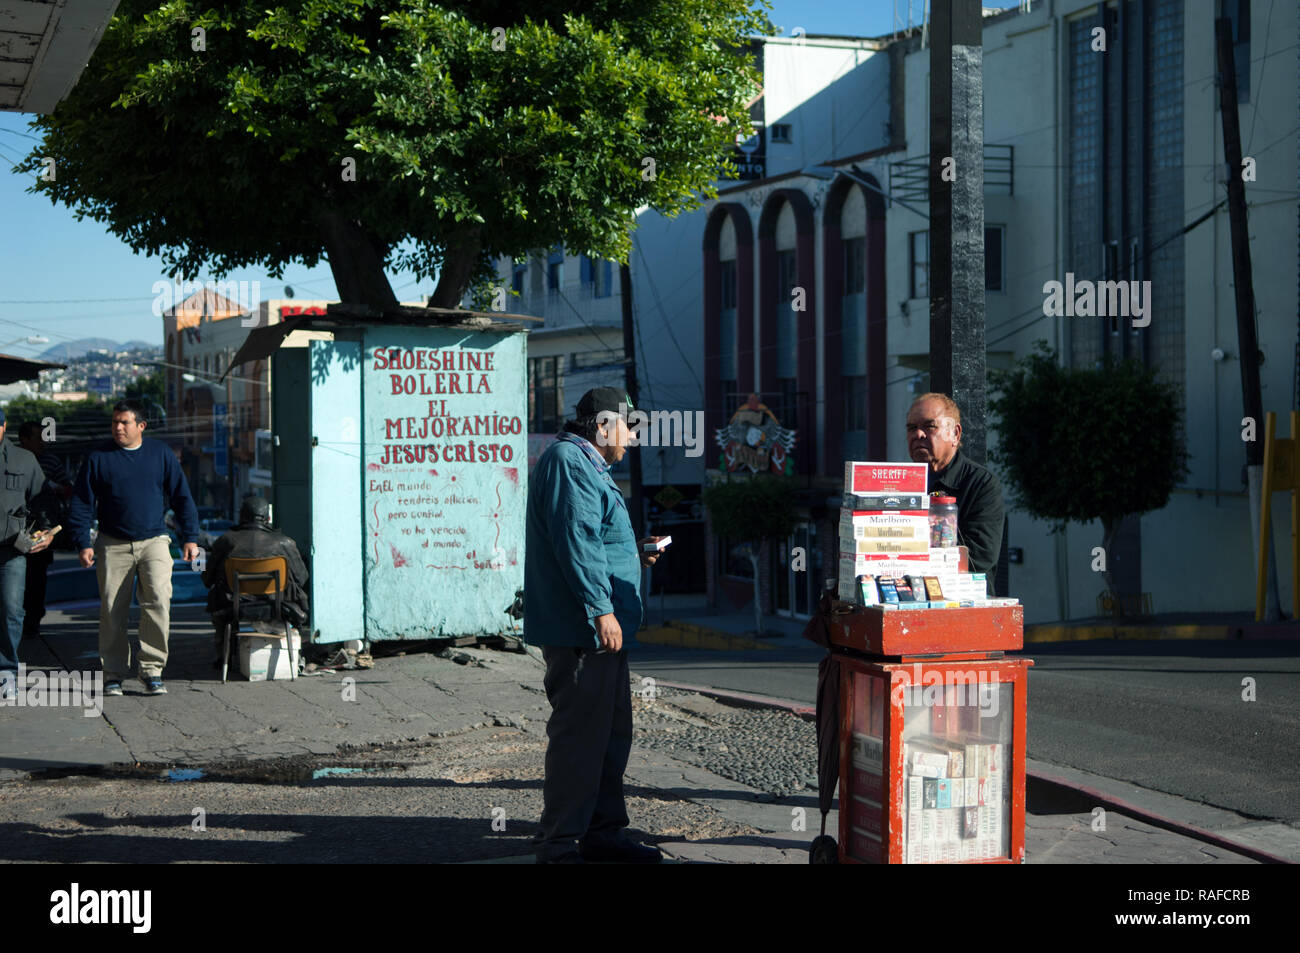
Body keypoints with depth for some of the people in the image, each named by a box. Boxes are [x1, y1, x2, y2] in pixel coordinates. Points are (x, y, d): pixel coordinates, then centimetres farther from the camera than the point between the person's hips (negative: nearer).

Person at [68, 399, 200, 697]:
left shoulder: (161, 454, 6)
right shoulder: (98, 458, 3)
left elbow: (182, 497, 10)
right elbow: (81, 504, 6)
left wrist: (190, 538, 5)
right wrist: (83, 543, -3)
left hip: (154, 541, 0)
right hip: (113, 546, 1)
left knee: (158, 600, -17)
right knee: (112, 610, 1)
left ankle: (152, 670, -10)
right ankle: (113, 673, 13)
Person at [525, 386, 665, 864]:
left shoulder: (587, 465, 22)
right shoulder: (568, 462, -13)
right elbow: (575, 542, -22)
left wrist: (635, 552, 16)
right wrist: (601, 609, -25)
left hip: (599, 629, 11)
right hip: (580, 629, -11)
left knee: (612, 731, 16)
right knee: (579, 735, -9)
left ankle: (603, 831, 25)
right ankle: (559, 845, -4)